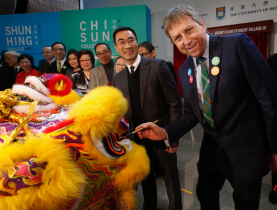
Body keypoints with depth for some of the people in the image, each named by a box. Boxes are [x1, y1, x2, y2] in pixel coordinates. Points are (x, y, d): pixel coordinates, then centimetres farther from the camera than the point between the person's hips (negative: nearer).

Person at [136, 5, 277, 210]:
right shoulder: (185, 70, 1)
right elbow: (191, 114, 6)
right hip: (212, 148, 5)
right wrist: (165, 132, -10)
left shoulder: (237, 44, -16)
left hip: (246, 147, -4)